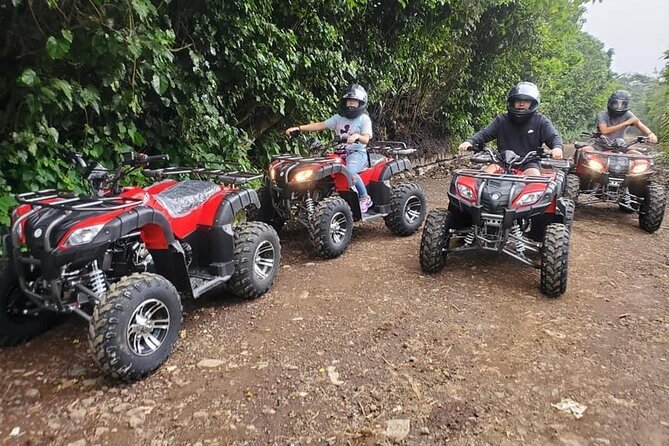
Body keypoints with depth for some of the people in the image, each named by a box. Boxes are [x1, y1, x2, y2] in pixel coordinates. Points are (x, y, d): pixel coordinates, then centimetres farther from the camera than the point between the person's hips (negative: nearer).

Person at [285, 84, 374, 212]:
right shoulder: (338, 118, 14)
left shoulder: (364, 119, 1)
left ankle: (365, 197, -13)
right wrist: (298, 128, -4)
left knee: (350, 172, -36)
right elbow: (320, 125, 6)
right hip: (340, 152, 5)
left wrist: (357, 136, -36)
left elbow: (366, 139, -11)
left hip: (357, 153, -5)